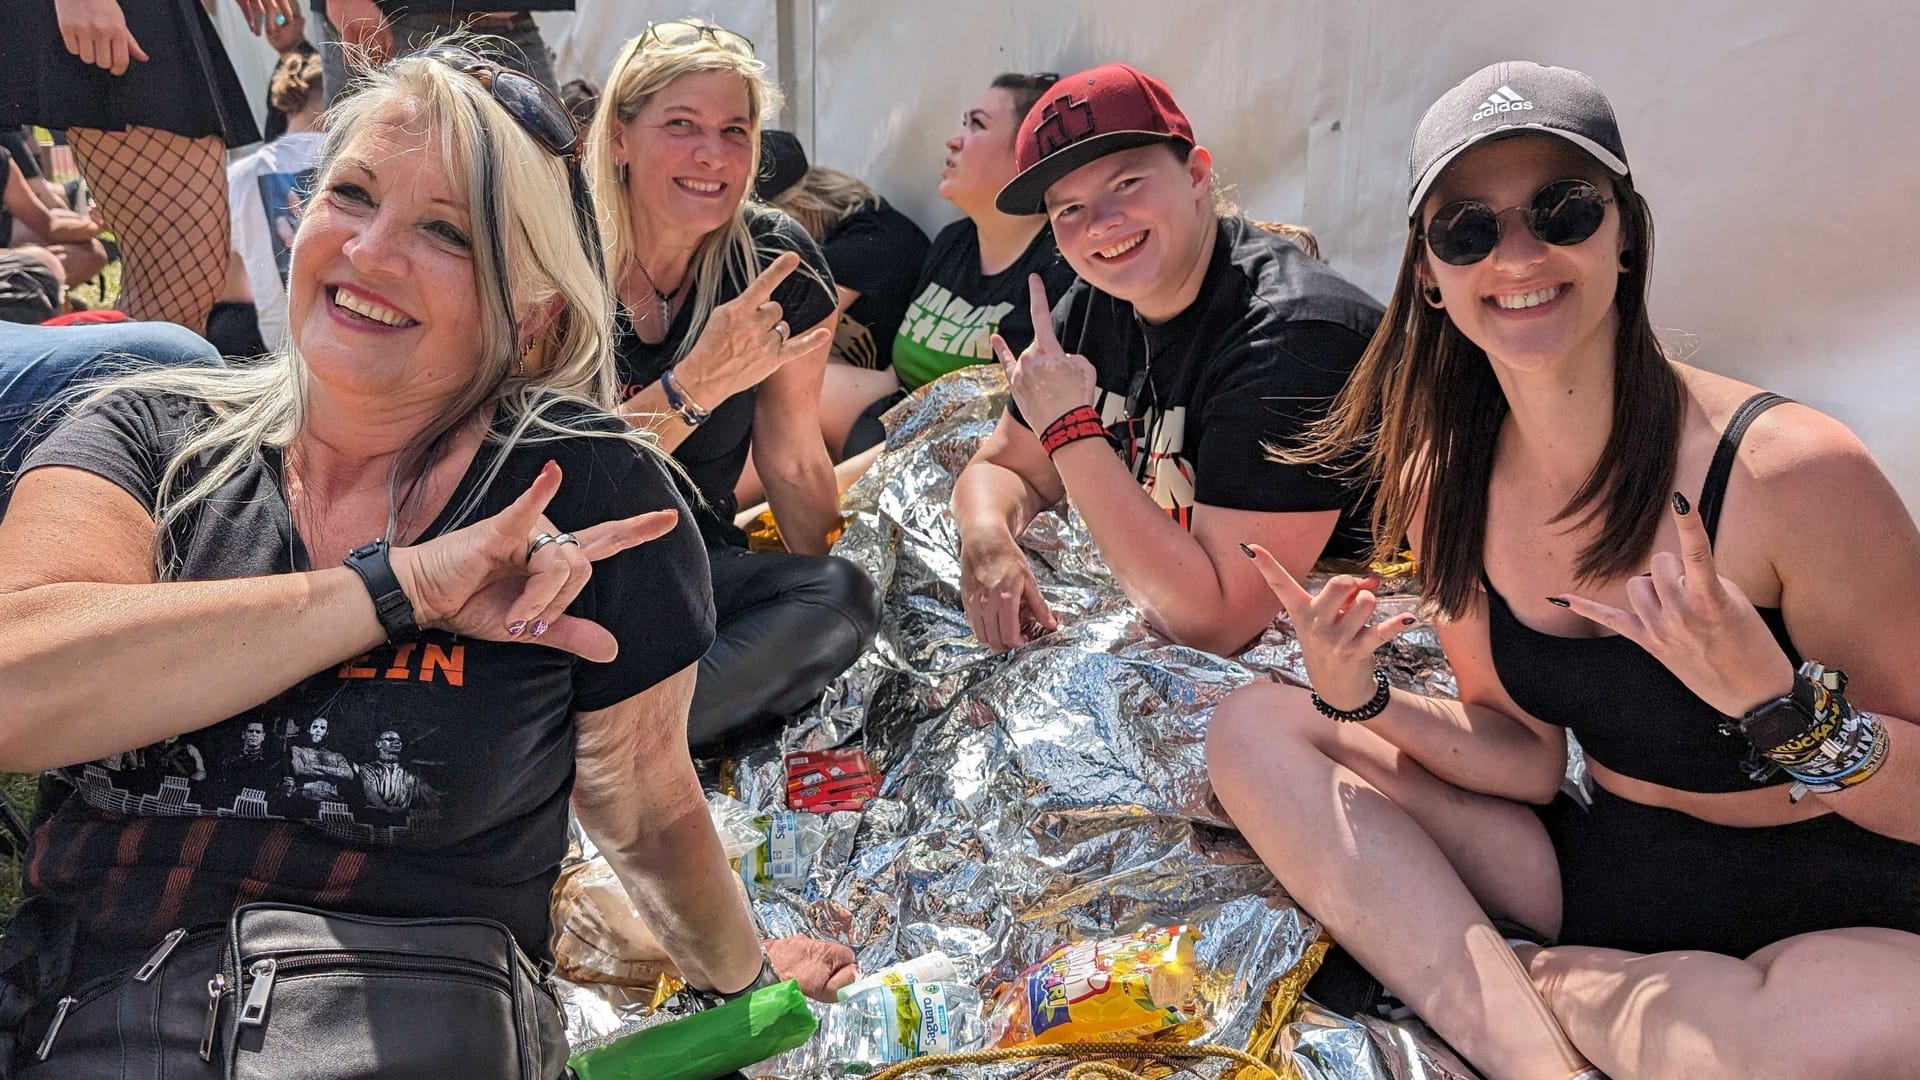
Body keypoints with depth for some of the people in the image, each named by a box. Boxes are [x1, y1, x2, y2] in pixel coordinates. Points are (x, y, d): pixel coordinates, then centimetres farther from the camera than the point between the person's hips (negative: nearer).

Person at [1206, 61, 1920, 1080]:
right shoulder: (1440, 482, -4)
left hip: (1834, 919, -4)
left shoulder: (1795, 473, -21)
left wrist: (1770, 699, -32)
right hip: (1604, 873, 5)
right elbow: (1529, 759, 1)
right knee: (1255, 725, -7)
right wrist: (1357, 697, -16)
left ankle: (1536, 981, -8)